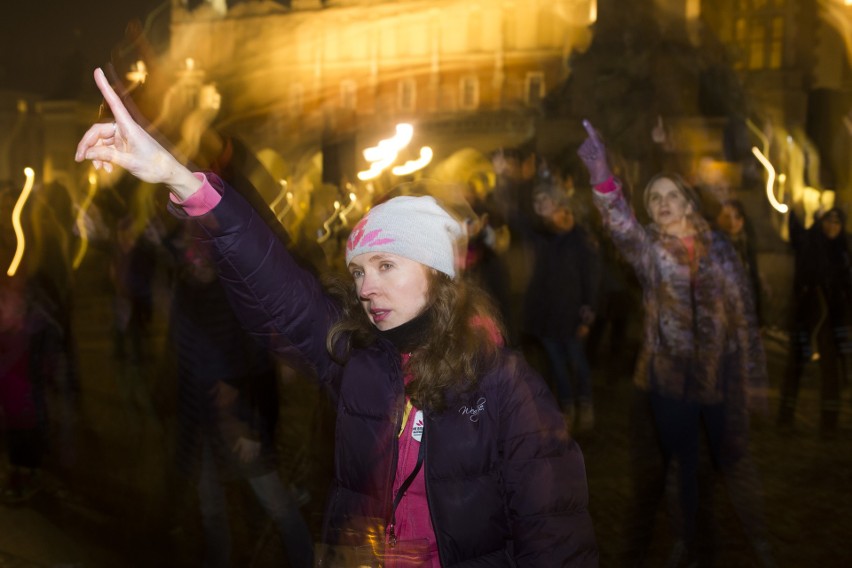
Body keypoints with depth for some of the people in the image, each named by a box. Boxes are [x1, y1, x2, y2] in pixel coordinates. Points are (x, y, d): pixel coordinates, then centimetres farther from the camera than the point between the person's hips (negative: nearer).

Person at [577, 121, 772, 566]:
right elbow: (621, 225, -25)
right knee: (681, 463, 12)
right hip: (669, 374, 0)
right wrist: (603, 180, -45)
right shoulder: (647, 248, -1)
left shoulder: (718, 247, 2)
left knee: (733, 460, 7)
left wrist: (755, 378, 1)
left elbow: (744, 314, 4)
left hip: (720, 374, 0)